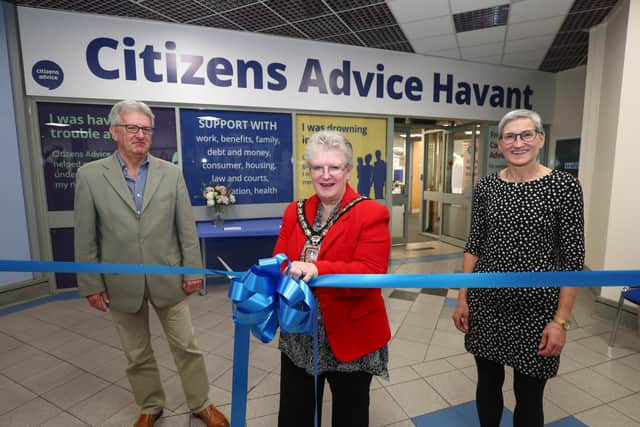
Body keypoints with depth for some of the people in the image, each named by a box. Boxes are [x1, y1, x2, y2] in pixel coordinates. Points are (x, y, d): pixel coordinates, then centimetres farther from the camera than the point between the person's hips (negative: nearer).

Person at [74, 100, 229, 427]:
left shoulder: (171, 173, -2)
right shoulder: (89, 175, -3)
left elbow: (187, 228, -2)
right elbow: (85, 238, -1)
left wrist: (193, 270, -3)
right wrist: (91, 284, -1)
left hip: (167, 279, 0)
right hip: (121, 284, 1)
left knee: (186, 346, 11)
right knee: (137, 355, 18)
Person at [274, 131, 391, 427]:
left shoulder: (371, 214, -14)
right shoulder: (294, 212, 2)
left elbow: (370, 273, -23)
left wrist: (318, 270, -36)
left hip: (351, 337, -4)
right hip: (298, 338, 4)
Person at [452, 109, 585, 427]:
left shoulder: (564, 186, -7)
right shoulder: (486, 187, 1)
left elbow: (572, 257, -7)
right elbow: (473, 245, 5)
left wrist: (561, 320, -9)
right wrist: (462, 298, 3)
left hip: (536, 307, -2)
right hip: (486, 301, 3)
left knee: (528, 397, 13)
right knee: (487, 383, 18)